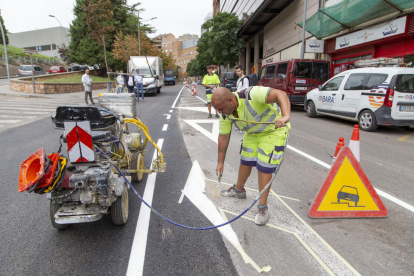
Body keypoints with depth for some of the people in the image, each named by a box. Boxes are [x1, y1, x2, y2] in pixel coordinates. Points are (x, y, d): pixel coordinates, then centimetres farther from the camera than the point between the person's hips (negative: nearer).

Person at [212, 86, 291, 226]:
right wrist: (220, 162, 5)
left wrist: (285, 116, -61)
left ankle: (262, 207, 4)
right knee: (245, 161, 12)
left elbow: (281, 94, -43)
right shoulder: (226, 114, -12)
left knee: (264, 167, -9)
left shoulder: (251, 94, -36)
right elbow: (223, 137, -2)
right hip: (253, 132, 7)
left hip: (274, 130, -6)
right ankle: (239, 190, 38)